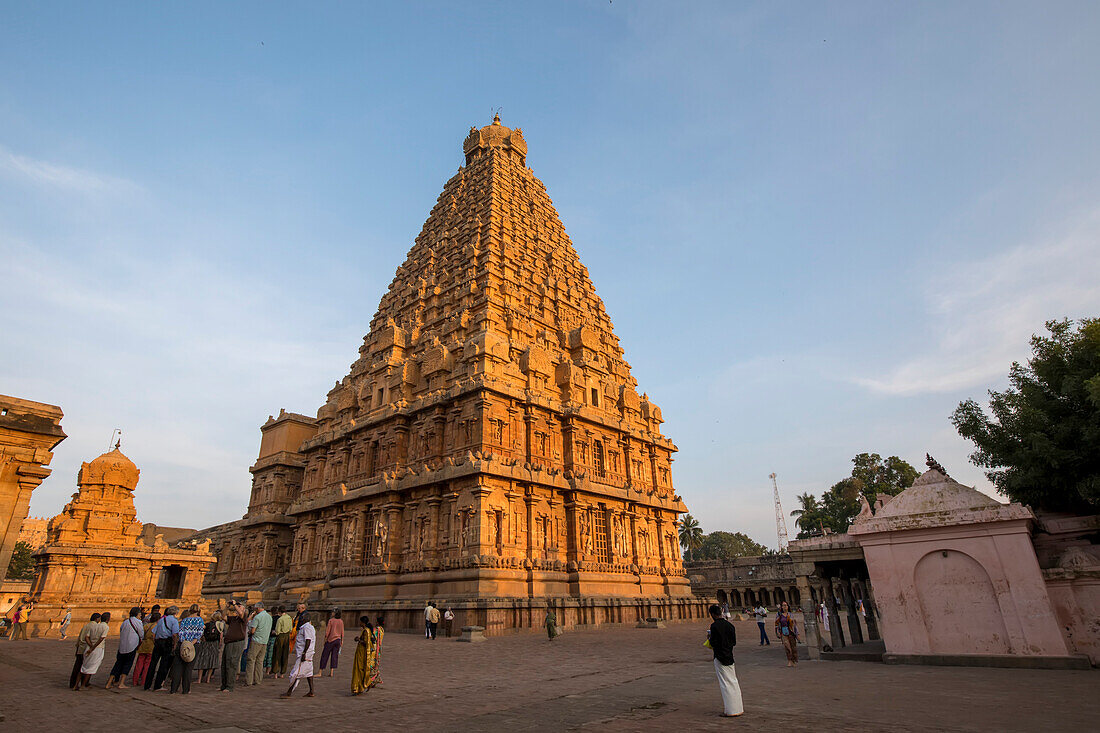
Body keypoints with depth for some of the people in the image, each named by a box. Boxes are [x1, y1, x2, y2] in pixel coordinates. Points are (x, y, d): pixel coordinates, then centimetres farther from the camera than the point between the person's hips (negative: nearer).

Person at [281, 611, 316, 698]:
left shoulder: (306, 627, -14)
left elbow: (308, 641, -22)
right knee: (308, 672, 11)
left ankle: (289, 692, -1)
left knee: (296, 673, -5)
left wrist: (304, 653, -25)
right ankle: (311, 692, 14)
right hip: (308, 655, 10)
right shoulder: (310, 627, 18)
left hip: (304, 655, -10)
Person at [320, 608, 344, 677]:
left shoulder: (331, 620, -11)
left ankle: (321, 671, 9)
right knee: (334, 655, 7)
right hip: (338, 639, 4)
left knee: (325, 655, 6)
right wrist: (342, 640, 14)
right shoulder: (341, 621, 3)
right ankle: (332, 672, 4)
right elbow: (342, 632, 6)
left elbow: (327, 631, -11)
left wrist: (325, 639, -2)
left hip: (331, 640, -4)